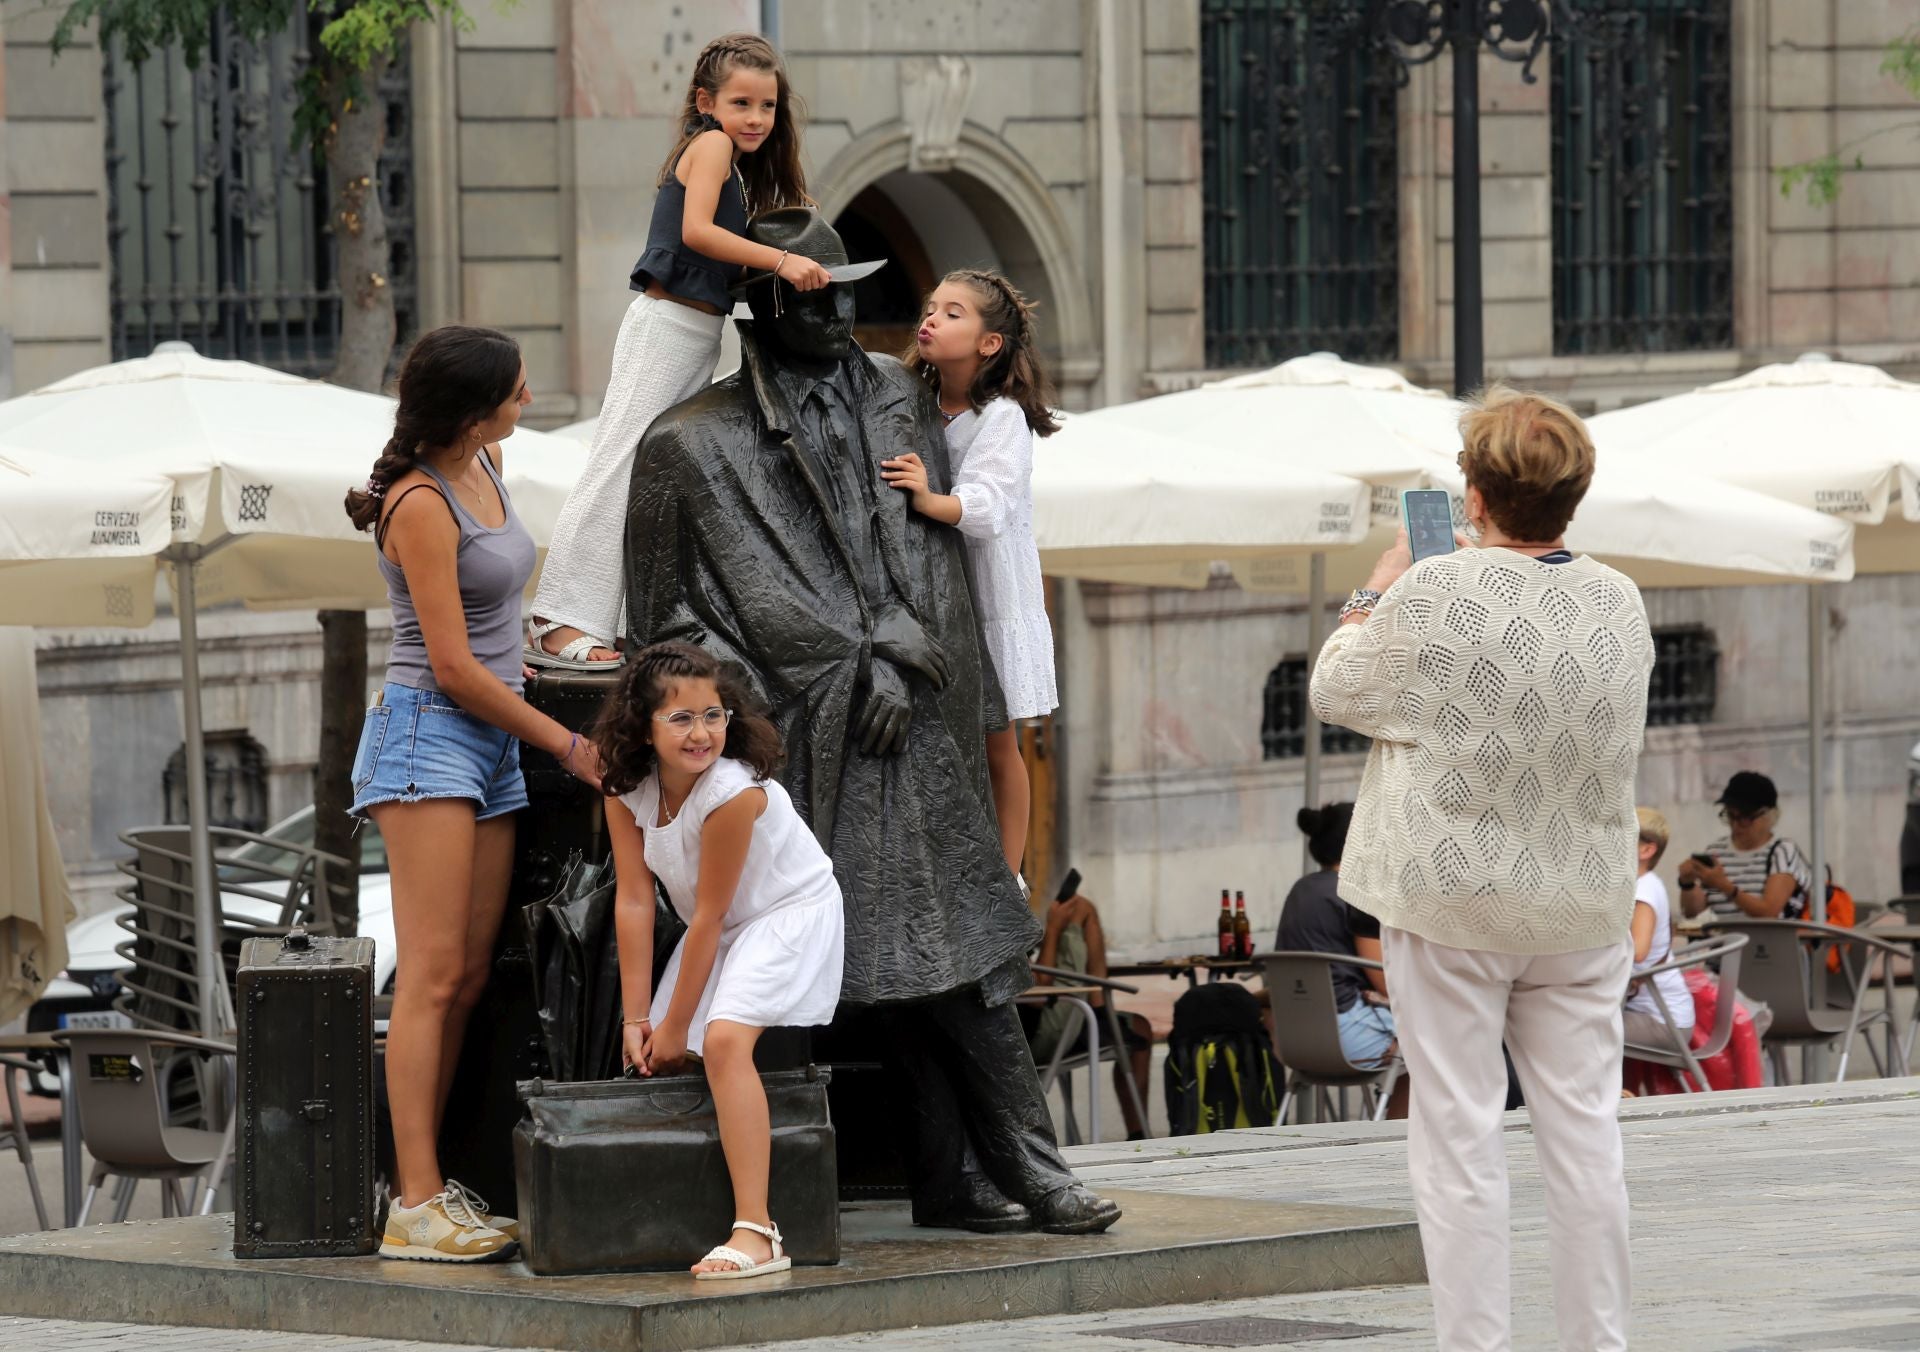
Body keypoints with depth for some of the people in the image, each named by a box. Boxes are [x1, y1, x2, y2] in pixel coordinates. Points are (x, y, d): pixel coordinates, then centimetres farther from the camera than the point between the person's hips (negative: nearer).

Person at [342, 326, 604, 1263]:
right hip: (427, 735, -9)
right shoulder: (420, 506, -15)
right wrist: (566, 744, -8)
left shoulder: (485, 467, 10)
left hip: (492, 745, 9)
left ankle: (428, 1192, 4)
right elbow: (453, 668, -15)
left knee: (469, 979, 3)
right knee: (433, 975, -12)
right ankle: (415, 1207, -14)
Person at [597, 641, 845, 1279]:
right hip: (721, 931, 8)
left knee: (724, 1037, -29)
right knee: (651, 1059, 8)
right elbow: (633, 900, -10)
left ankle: (755, 1232, -36)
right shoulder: (627, 790, -10)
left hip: (790, 916, -8)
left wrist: (675, 1026, -17)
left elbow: (708, 917, -23)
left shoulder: (734, 792, -30)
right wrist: (636, 1018, -11)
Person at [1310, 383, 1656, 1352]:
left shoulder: (1433, 598, -15)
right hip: (1582, 906, 4)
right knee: (1584, 1133, 8)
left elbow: (1336, 691, -2)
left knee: (1459, 1136, 1)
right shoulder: (1619, 603, 0)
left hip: (1451, 905, -4)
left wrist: (1373, 597, 15)